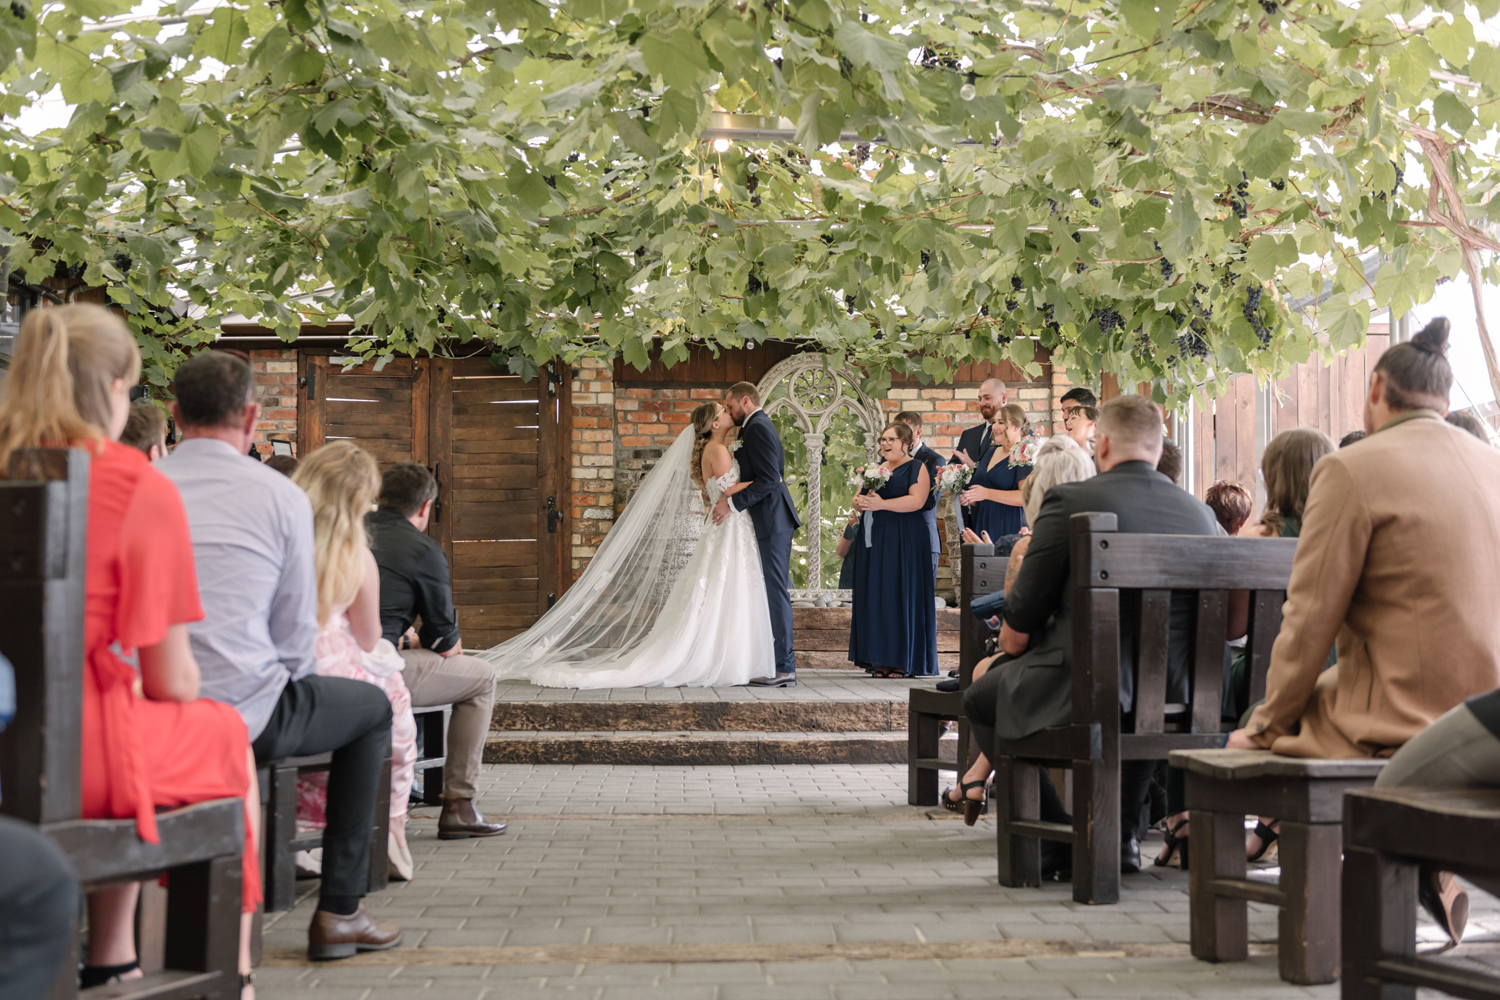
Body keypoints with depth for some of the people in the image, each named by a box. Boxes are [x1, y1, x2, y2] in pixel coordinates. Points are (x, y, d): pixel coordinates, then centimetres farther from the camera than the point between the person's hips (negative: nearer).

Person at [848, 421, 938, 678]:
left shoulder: (916, 468, 0)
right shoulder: (875, 467, 19)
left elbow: (916, 500, -15)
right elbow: (857, 499, 17)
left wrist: (881, 504, -22)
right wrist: (860, 502, -7)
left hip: (902, 541, -6)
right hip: (872, 541, 6)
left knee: (900, 596, -7)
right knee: (874, 597, 2)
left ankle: (904, 661, -3)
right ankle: (881, 660, 5)